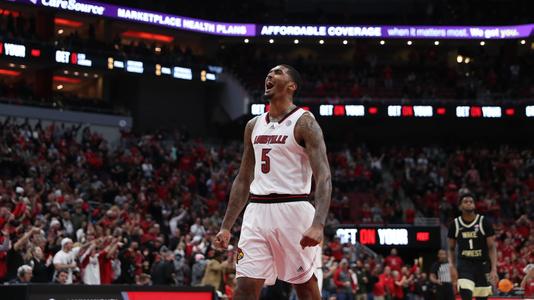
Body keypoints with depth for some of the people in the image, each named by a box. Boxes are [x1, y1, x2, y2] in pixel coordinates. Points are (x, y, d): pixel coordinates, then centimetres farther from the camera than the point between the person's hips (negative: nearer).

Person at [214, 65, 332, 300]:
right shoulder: (254, 126, 16)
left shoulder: (304, 122, -5)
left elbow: (324, 177, -14)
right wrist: (226, 227, 15)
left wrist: (318, 224, -28)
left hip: (292, 210, -6)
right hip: (257, 211, 6)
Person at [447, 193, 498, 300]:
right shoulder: (455, 224, -1)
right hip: (464, 265, 0)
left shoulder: (484, 222, -5)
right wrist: (452, 267, -4)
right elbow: (451, 249, 9)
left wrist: (494, 269, -14)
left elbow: (492, 247, -5)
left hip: (482, 265, 0)